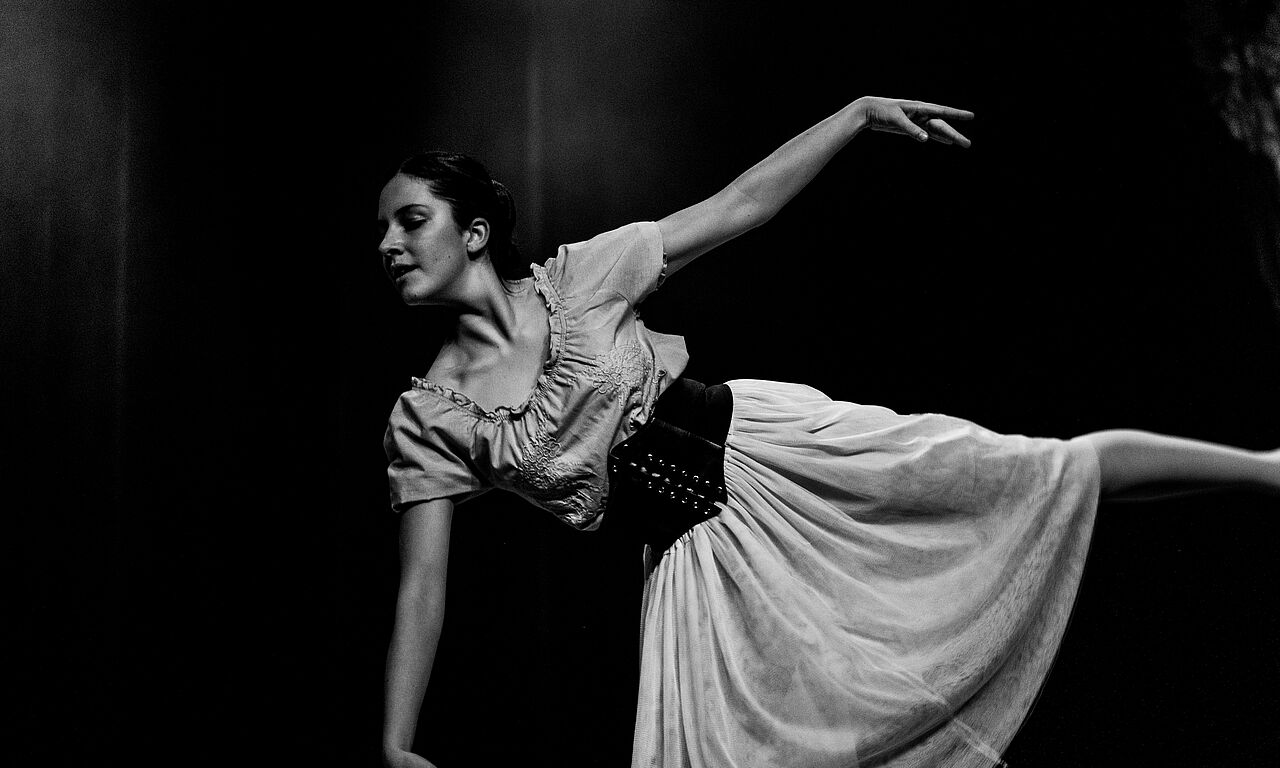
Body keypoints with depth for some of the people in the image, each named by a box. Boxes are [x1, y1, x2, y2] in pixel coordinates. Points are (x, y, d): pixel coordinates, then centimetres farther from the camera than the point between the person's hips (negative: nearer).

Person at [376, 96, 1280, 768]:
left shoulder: (578, 278, -4)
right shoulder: (423, 419, -2)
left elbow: (737, 207, 0)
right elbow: (423, 586, -1)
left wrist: (859, 114, -5)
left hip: (764, 448, -1)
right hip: (698, 549, 2)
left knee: (1045, 474, -4)